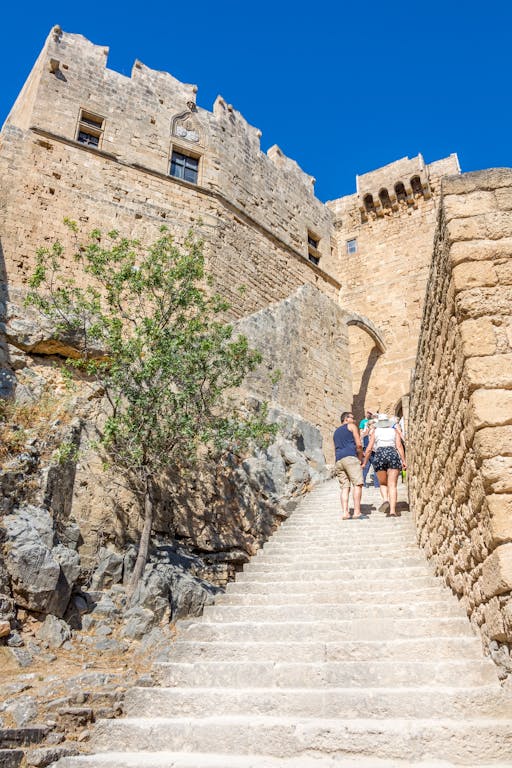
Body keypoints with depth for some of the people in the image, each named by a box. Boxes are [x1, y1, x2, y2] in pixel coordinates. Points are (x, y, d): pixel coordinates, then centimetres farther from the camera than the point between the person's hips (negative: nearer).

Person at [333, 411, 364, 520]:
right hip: (350, 457, -7)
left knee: (345, 487, 4)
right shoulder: (351, 426, 12)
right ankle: (357, 512, -17)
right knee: (357, 484, -9)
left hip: (338, 461, 7)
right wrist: (361, 459, 11)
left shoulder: (336, 432, 31)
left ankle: (345, 513, -8)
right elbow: (359, 444, 1)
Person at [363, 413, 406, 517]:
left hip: (380, 456, 0)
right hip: (393, 455, 0)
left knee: (383, 484, 17)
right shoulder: (395, 431, 16)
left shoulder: (375, 432, 15)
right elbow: (399, 446, 2)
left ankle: (386, 500, -9)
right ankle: (392, 511, -9)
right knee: (392, 485, 0)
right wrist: (403, 461, -1)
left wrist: (364, 462, 15)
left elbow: (369, 449, 9)